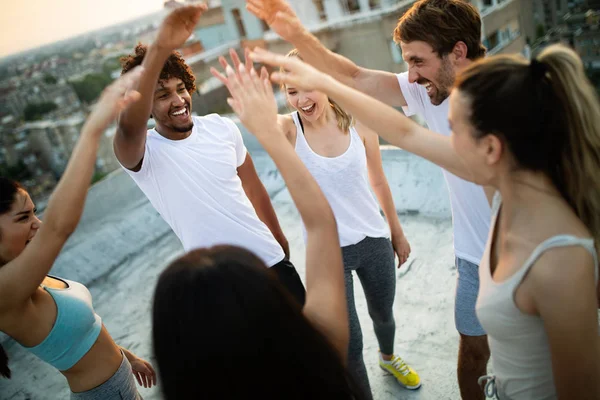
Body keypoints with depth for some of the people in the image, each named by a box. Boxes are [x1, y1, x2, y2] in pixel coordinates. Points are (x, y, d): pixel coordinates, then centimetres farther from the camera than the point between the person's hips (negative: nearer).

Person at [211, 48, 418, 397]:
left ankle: (388, 357, 59)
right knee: (349, 342, 5)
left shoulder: (358, 123, -9)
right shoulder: (290, 129, -13)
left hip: (374, 240, 3)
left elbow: (379, 181, 2)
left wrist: (397, 232, 11)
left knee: (383, 314, 25)